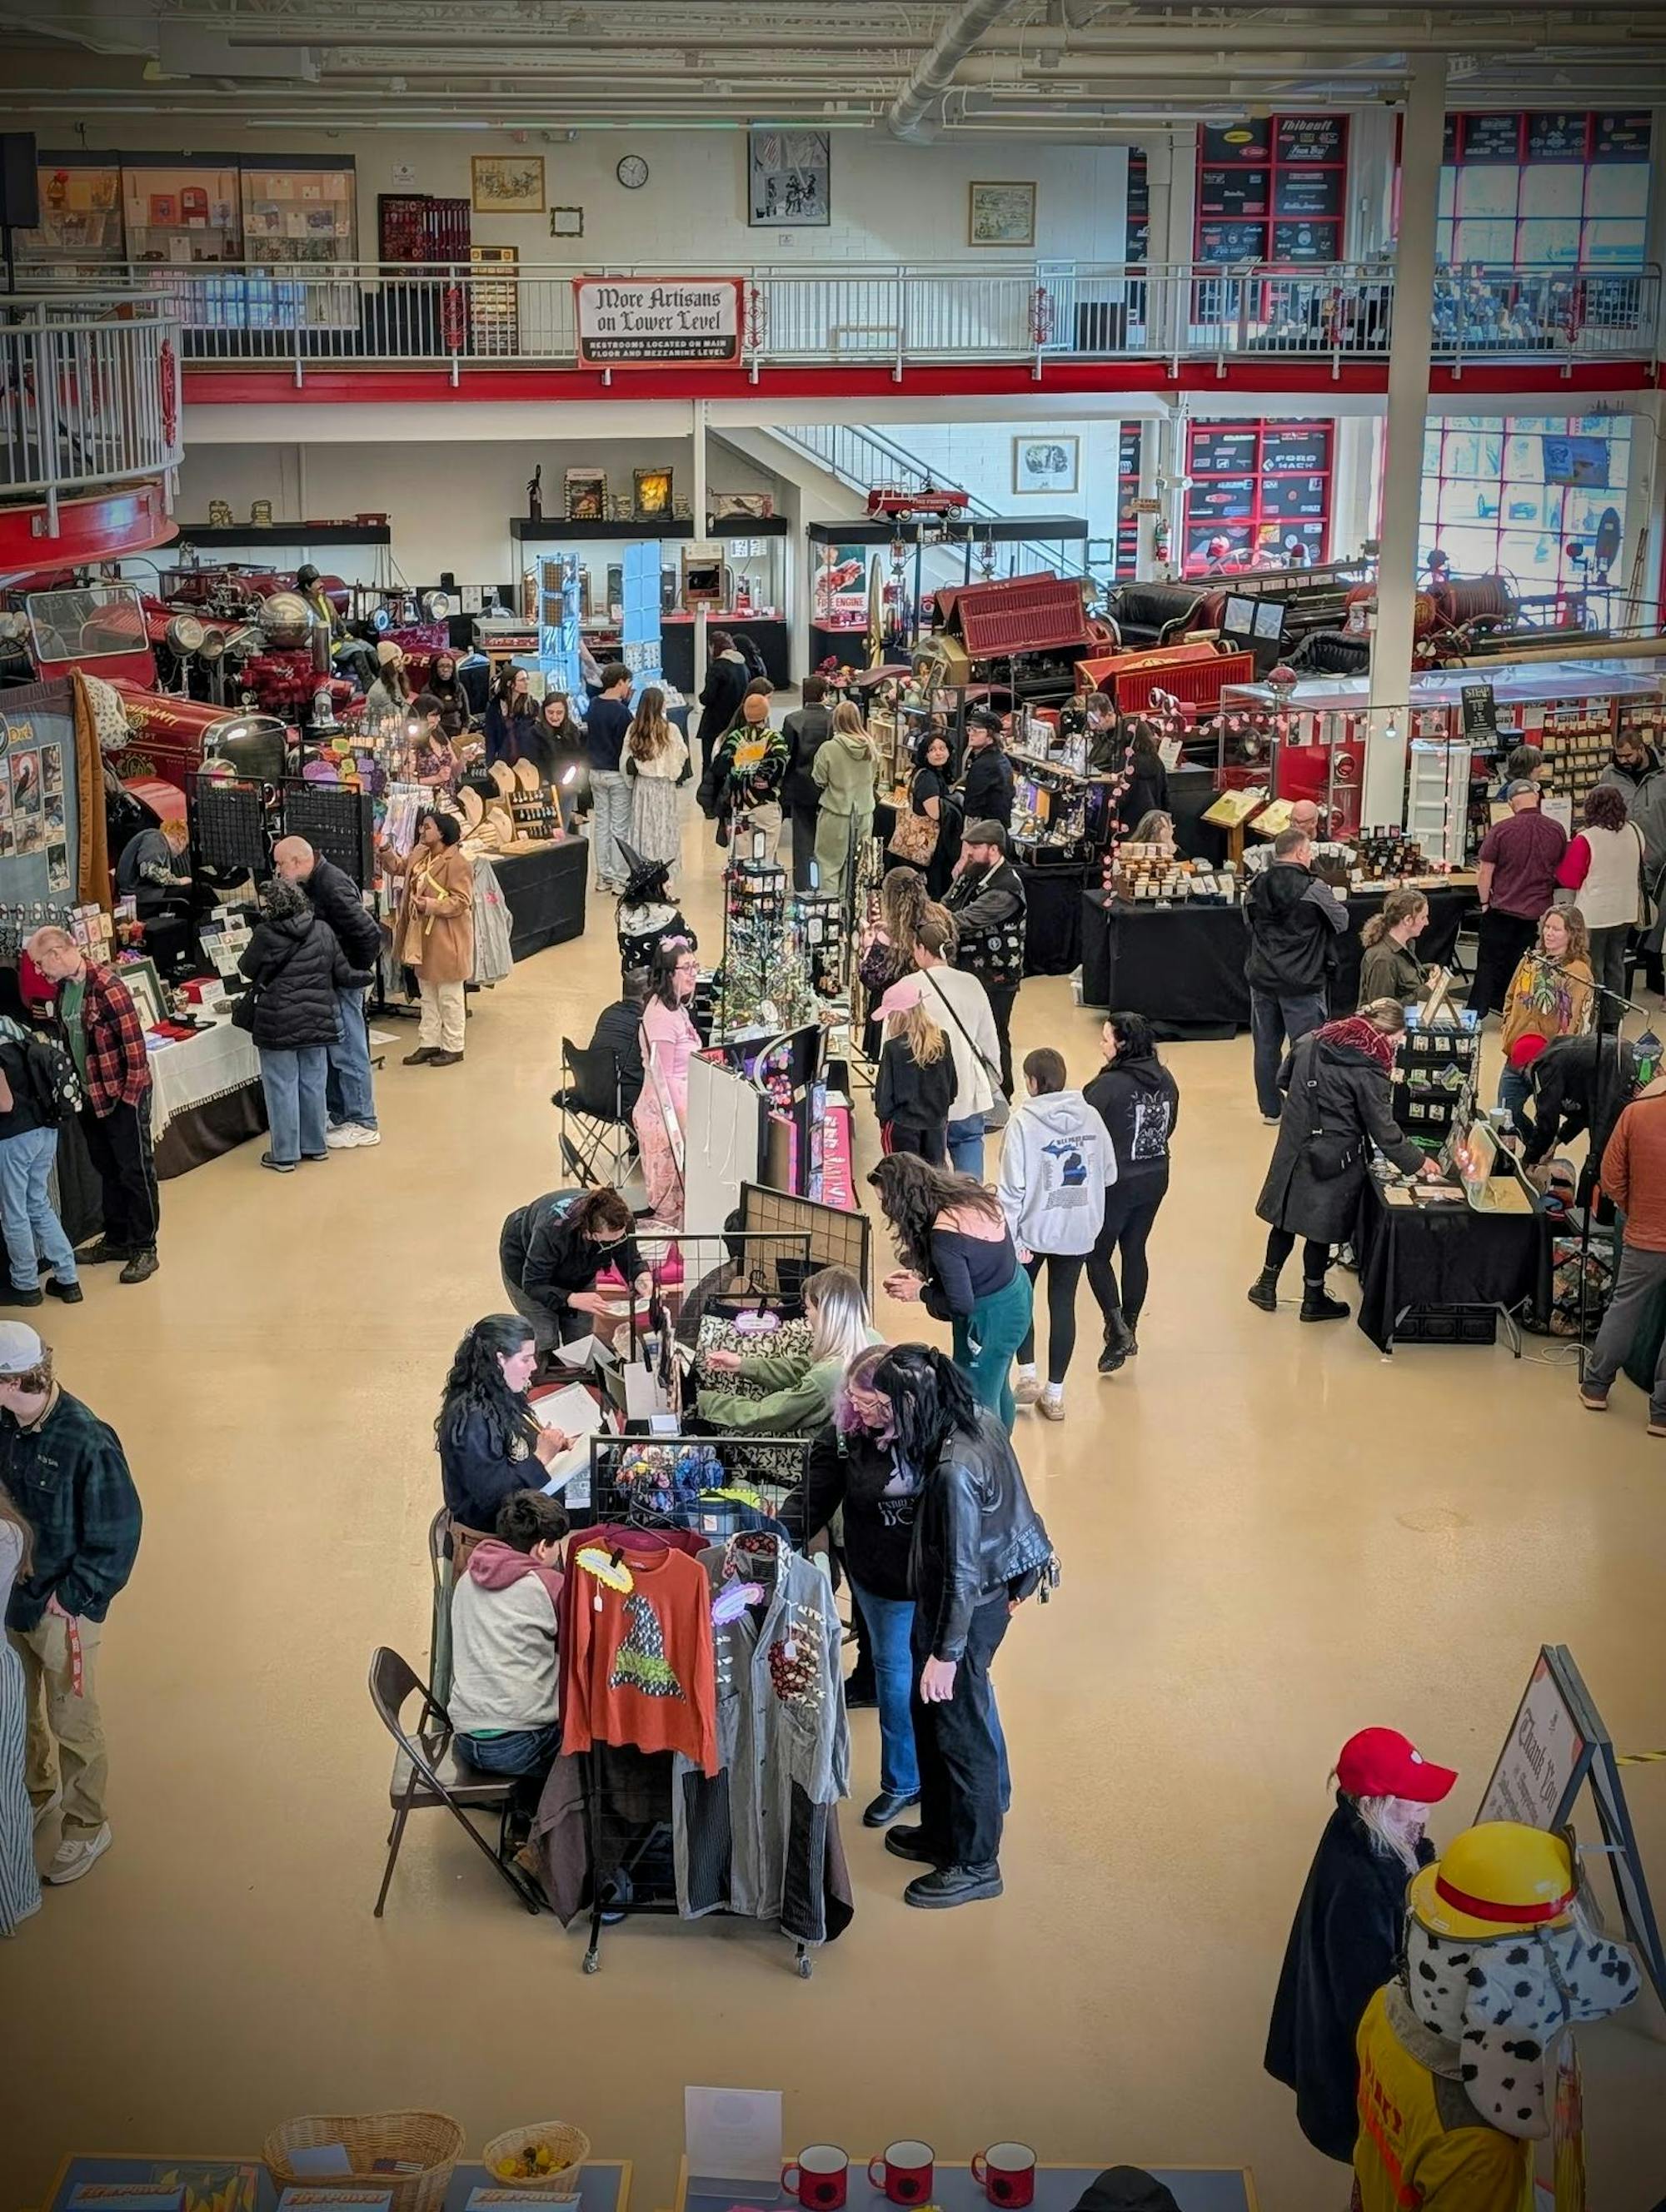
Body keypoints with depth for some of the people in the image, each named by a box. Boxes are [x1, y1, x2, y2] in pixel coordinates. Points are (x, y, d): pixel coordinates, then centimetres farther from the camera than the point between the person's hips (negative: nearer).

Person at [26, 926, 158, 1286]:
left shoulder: (106, 987, -22)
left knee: (135, 1172, 1)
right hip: (91, 1095, 8)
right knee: (107, 1170, 18)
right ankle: (116, 1239, 30)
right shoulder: (63, 988, 4)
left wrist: (130, 1095, -17)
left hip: (123, 1094, -8)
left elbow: (134, 1041, -21)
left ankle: (144, 1249, 9)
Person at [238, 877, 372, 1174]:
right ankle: (315, 1145, 25)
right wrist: (363, 977, 26)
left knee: (282, 1087, 3)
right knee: (313, 1083, 15)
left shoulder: (266, 935, -13)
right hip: (318, 1020, 4)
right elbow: (343, 974, 5)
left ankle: (284, 1154, 8)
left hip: (278, 1023, -4)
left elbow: (246, 969, 3)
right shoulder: (323, 931, -1)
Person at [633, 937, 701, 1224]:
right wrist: (687, 1127, -20)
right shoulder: (661, 1016, -21)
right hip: (666, 1115, -10)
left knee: (672, 1195, 15)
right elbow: (663, 1078, -21)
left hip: (679, 1109, 10)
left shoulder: (675, 1007, 10)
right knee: (671, 1200, -1)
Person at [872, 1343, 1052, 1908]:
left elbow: (962, 1574, -26)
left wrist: (945, 1653, -17)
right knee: (929, 1714, 23)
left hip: (968, 1609, -9)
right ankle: (940, 1833, 41)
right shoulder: (980, 1421, -6)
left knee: (959, 1731, 8)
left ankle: (974, 1865, 26)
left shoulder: (954, 1470, -32)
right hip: (990, 1591, 9)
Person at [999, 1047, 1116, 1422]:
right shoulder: (1090, 1117, -3)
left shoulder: (1023, 1122, -15)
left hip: (1034, 1229, -3)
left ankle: (1027, 1376, 12)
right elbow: (1109, 1174, 5)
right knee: (1063, 1306, 12)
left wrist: (1011, 1238, -10)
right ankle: (1054, 1395, 18)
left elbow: (1012, 1188, -16)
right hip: (1079, 1232, 3)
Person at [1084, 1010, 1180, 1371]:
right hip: (1154, 1181, 6)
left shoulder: (1109, 1085, -22)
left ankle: (1117, 1329, -4)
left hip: (1114, 1184, -6)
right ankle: (1128, 1333, 27)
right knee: (1134, 1252, 17)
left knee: (1098, 1255, 8)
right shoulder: (1165, 1081, -1)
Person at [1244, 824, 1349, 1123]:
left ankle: (1270, 1109, 22)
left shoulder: (1256, 888, 0)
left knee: (1267, 1045, 14)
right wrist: (1340, 903, 18)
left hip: (1263, 978, 5)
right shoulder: (1314, 889, -15)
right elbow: (1341, 922, -2)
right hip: (1302, 983, -5)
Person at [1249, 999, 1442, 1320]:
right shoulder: (1368, 1070, -19)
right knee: (1321, 1228, 9)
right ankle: (1314, 1300, 23)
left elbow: (1283, 1080, 13)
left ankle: (1266, 1286, 30)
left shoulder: (1310, 1041, -2)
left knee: (1286, 1217, 19)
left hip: (1293, 1148, 6)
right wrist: (1417, 1162, -3)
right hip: (1333, 1161, -6)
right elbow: (1383, 1129, -14)